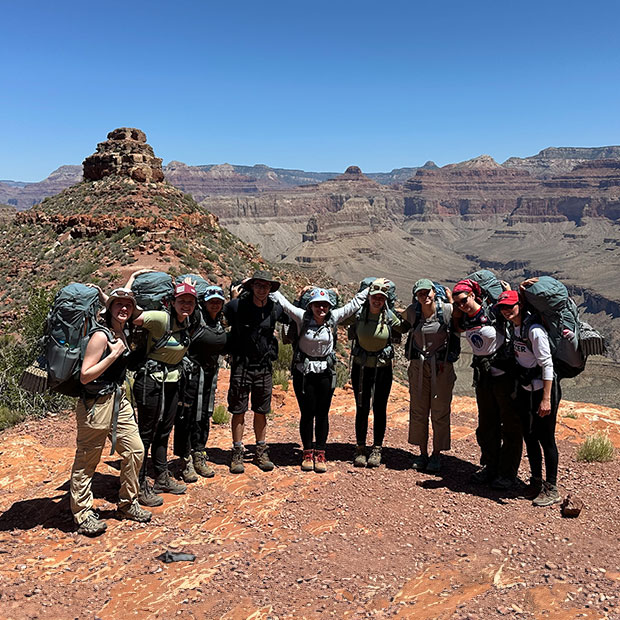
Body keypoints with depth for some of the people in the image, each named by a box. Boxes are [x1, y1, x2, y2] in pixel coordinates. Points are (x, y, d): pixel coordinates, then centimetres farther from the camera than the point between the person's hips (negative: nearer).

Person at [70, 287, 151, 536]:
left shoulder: (122, 332, 7)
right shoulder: (100, 336, -17)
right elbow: (85, 376, -21)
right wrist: (114, 354, -21)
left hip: (119, 401, 8)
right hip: (96, 404, -8)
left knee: (135, 451, 8)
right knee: (86, 461, 4)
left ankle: (127, 504, 24)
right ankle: (83, 515, 17)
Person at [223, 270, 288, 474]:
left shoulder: (275, 309, 1)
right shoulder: (237, 305, -10)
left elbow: (292, 318, 24)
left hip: (264, 366, 3)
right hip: (241, 365, -2)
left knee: (261, 411, 10)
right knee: (238, 410, 3)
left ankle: (261, 452, 22)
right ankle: (237, 453, 13)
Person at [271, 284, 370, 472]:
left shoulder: (333, 317, -1)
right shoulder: (302, 317, -6)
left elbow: (355, 303, 6)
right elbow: (283, 302, -2)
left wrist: (372, 288, 10)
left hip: (326, 373, 1)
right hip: (303, 372, -1)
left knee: (322, 414, 6)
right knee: (307, 413, 5)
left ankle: (320, 454, 15)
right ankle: (308, 453, 18)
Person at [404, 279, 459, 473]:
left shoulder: (447, 310, -10)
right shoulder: (412, 312, -3)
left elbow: (455, 335, 2)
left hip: (442, 365, -2)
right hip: (418, 365, 2)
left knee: (440, 411, 3)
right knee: (418, 410, 6)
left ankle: (436, 455, 15)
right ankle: (422, 453, 19)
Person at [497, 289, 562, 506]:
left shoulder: (535, 330, -20)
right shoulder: (514, 326, 5)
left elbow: (547, 366, -20)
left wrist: (546, 399, -22)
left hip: (544, 390, -8)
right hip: (525, 390, 8)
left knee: (546, 439, 0)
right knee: (529, 437, 14)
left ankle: (551, 489, 12)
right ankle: (536, 482, 28)